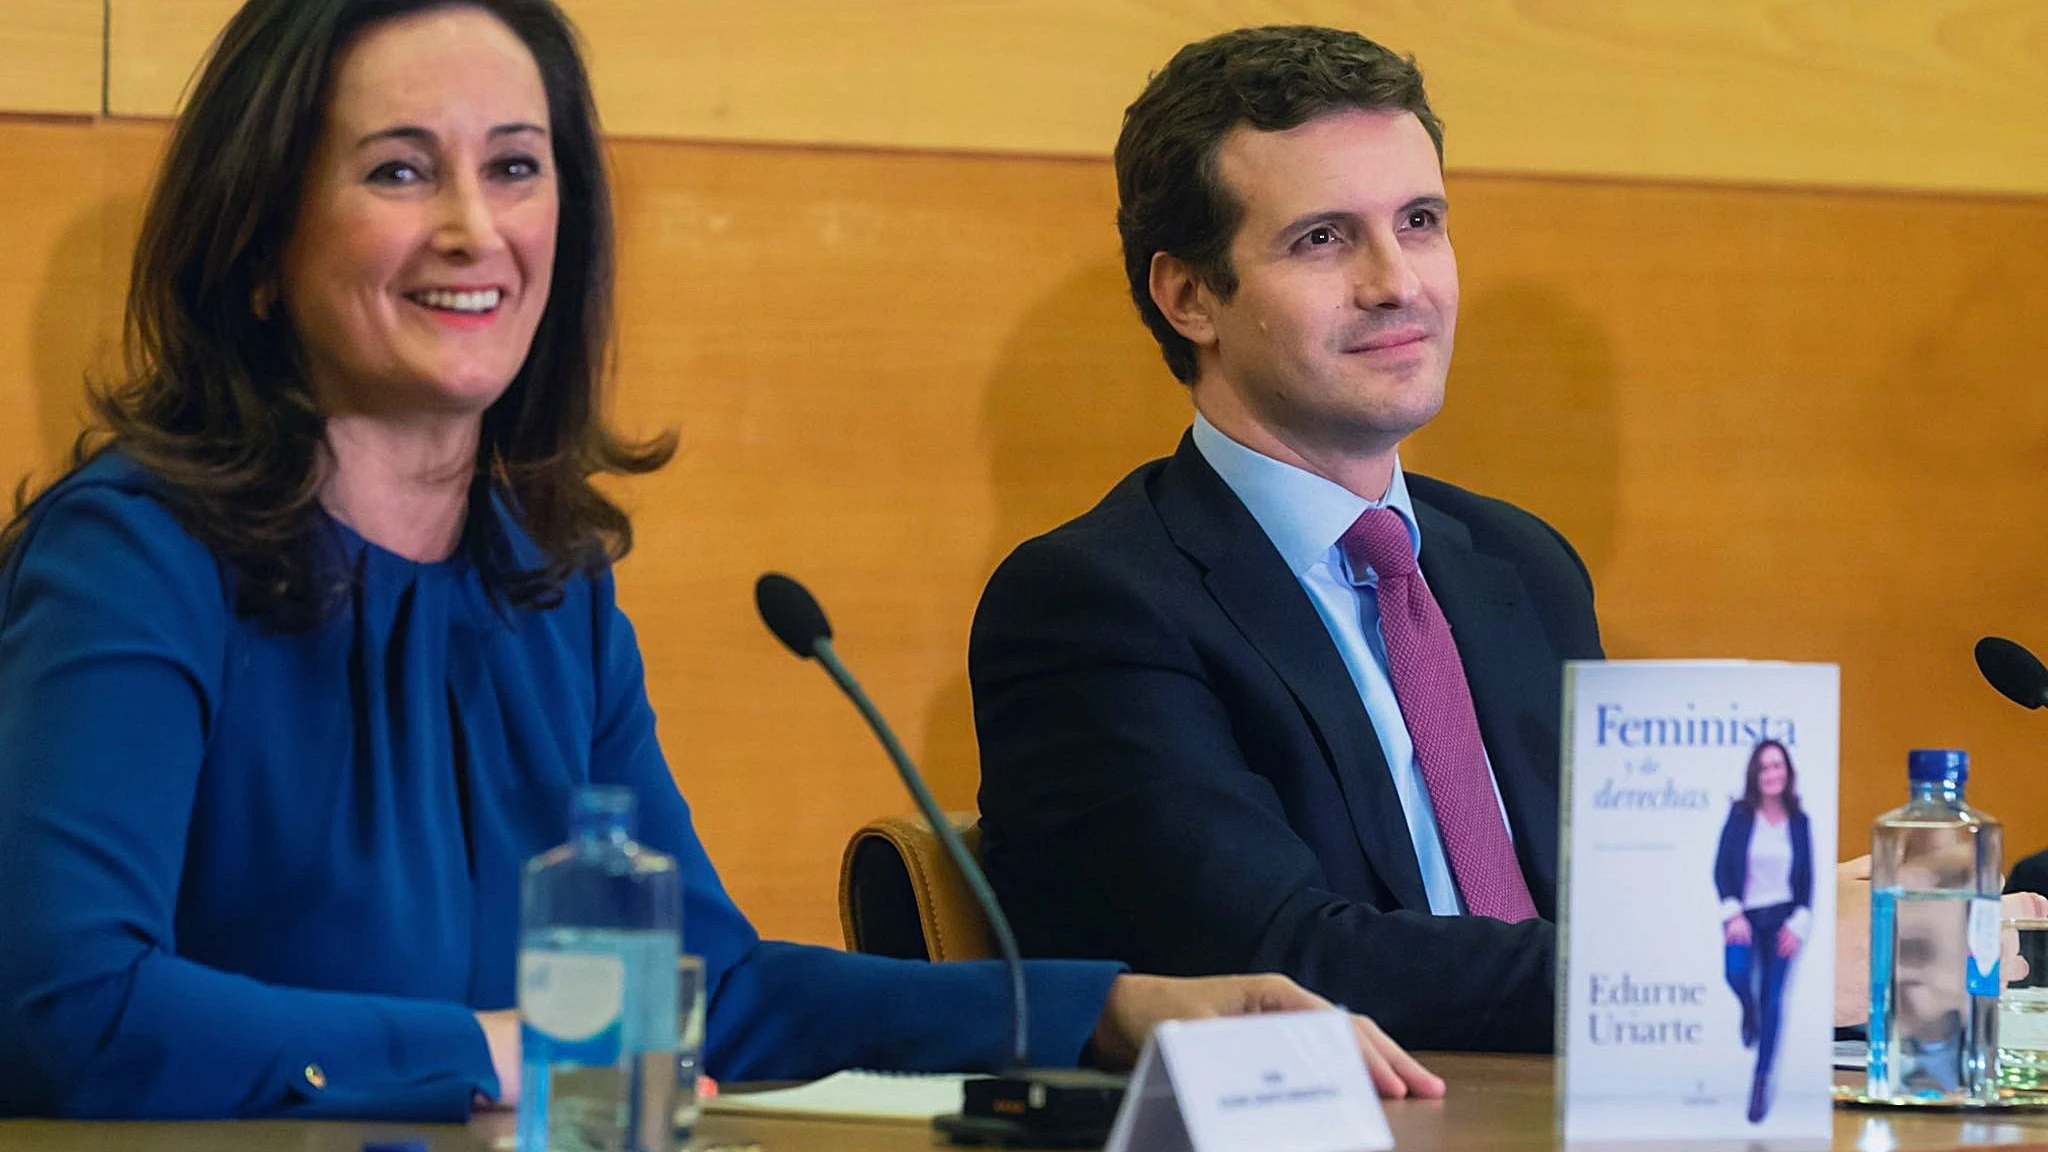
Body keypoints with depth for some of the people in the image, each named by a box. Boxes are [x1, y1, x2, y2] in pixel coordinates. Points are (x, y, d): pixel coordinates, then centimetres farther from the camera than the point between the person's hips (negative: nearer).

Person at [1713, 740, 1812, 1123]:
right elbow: (1722, 868, -1)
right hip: (1744, 914, -1)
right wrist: (1733, 914, -12)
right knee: (1737, 972, -26)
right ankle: (1748, 1014, 12)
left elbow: (1806, 877, 5)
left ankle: (1762, 1079, 6)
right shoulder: (1740, 816, -2)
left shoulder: (1798, 822, 2)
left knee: (1773, 997, -2)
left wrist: (1797, 924, -5)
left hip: (1782, 916, 1)